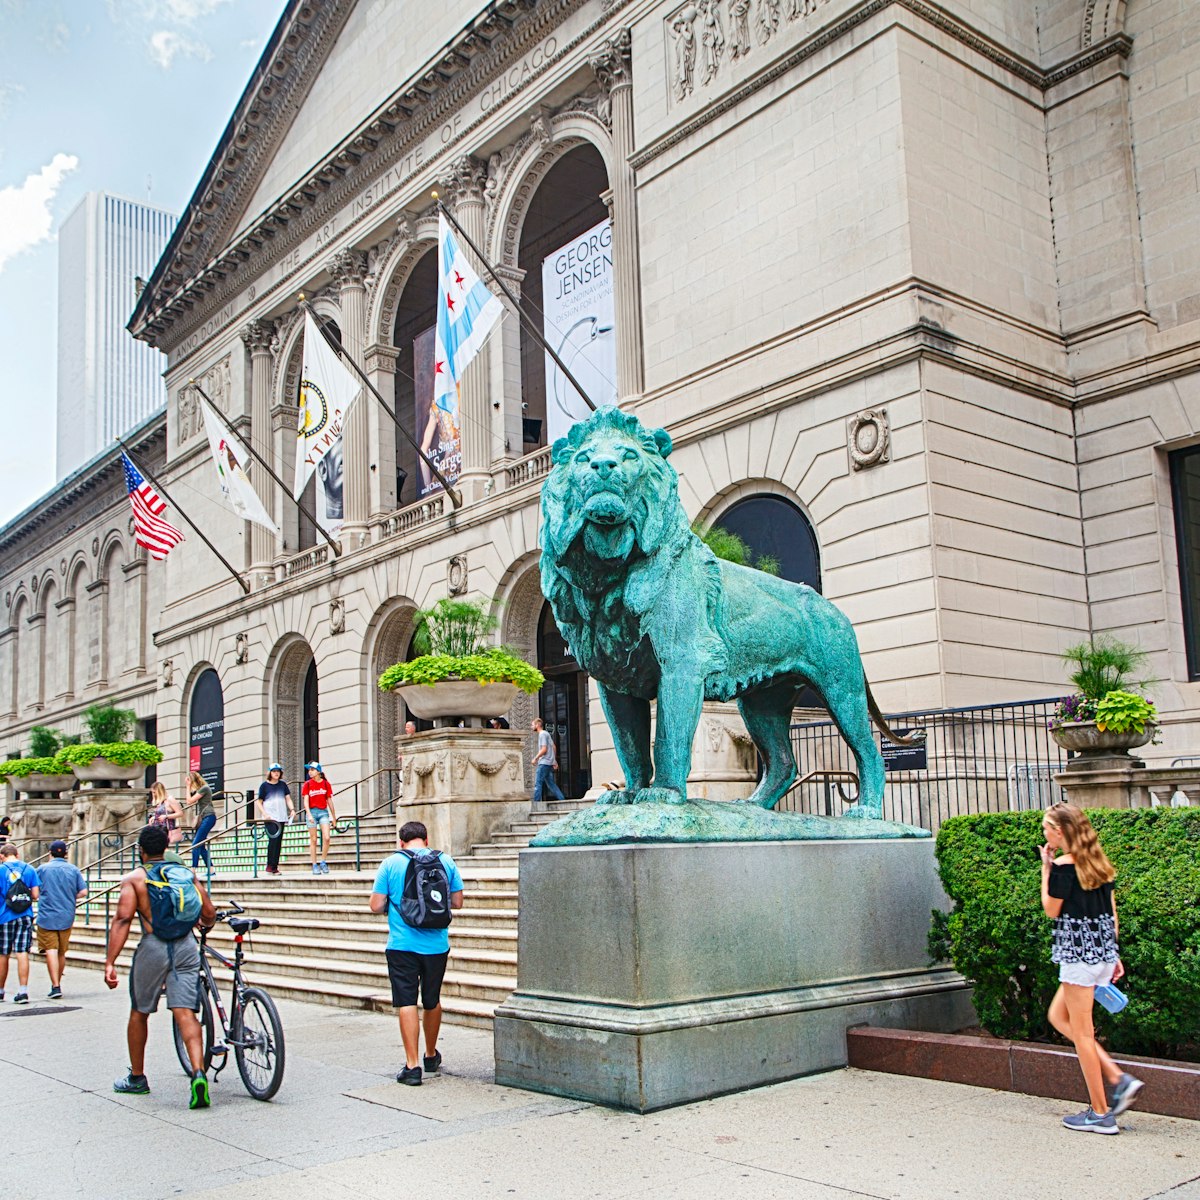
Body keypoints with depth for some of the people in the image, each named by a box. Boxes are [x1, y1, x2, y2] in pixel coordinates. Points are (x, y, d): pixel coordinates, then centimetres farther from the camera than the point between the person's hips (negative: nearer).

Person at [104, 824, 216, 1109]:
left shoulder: (134, 878, 3)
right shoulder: (187, 874, 12)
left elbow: (123, 920, -9)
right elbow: (209, 913, 9)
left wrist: (109, 963, -11)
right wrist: (204, 924, 34)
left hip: (153, 947, -2)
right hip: (186, 947, 2)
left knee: (139, 1013, 17)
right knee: (185, 1013, -2)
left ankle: (137, 1078, 30)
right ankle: (199, 1073, -21)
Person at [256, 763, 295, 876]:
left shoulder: (283, 785, 12)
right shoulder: (264, 785, 1)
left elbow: (288, 799, 13)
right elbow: (259, 802, 4)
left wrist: (292, 809, -5)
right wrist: (265, 814, -11)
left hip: (281, 817, 4)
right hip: (270, 818, -4)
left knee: (279, 842, 4)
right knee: (273, 839, -16)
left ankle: (275, 867, 9)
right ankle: (270, 866, -10)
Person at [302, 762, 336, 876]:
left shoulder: (326, 784, 4)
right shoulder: (307, 784, 1)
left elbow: (329, 801, 10)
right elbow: (306, 800, -6)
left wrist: (334, 817, 13)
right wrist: (309, 815, -20)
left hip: (324, 812, 1)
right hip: (312, 812, -1)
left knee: (326, 838, -12)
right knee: (313, 840, 2)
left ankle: (323, 862, 6)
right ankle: (315, 865, 9)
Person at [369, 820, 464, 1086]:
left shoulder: (391, 863, -4)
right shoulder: (445, 861, 1)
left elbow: (376, 906, -5)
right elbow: (457, 903, 5)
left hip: (402, 945, -3)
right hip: (436, 944, 3)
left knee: (406, 1002, 0)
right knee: (432, 1001, 18)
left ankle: (412, 1065, -5)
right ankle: (431, 1055, 35)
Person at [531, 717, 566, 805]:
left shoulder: (542, 734, -10)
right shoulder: (546, 733, 19)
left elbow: (544, 749, -18)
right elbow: (553, 747, 23)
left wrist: (535, 758, -10)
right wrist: (555, 761, 23)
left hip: (544, 763, -10)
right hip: (549, 762, 10)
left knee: (538, 783, -9)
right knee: (551, 783, 11)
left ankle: (536, 803, -11)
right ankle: (562, 799, 7)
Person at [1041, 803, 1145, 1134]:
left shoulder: (1063, 865, -16)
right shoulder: (1098, 861, 9)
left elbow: (1051, 910, -8)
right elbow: (1111, 911, 12)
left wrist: (1046, 868, -5)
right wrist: (1113, 954, 17)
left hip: (1078, 952, -8)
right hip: (1103, 951, 9)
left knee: (1081, 1033, 2)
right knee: (1058, 1015, 19)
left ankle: (1100, 1114, 8)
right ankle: (1120, 1079, 12)